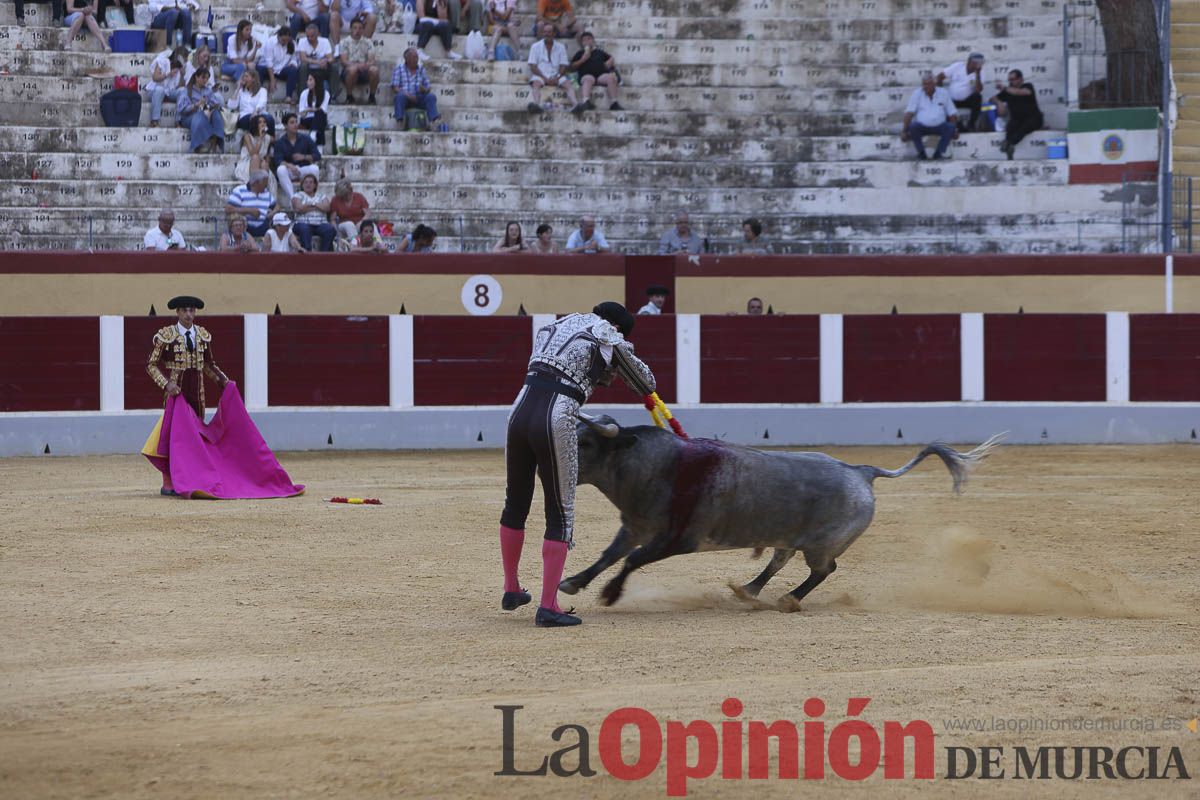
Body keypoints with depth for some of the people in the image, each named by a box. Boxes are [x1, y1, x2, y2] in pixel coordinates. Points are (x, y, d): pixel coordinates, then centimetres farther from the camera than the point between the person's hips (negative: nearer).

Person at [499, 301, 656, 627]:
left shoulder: (554, 327, 25)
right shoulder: (611, 339, 9)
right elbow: (647, 383, 21)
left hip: (520, 411, 6)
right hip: (557, 420, -6)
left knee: (516, 503, 22)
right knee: (560, 515, 3)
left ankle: (511, 590, 37)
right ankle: (548, 608, -1)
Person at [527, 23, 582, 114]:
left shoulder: (560, 47, 14)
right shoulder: (536, 46, 9)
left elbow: (563, 66, 8)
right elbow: (533, 67, 1)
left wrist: (557, 78, -13)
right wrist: (545, 78, -13)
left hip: (556, 76, 2)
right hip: (540, 75, -2)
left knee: (568, 84, -26)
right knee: (536, 83, -35)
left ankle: (575, 104, -50)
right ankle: (535, 104, -62)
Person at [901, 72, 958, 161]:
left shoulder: (943, 93, 7)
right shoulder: (917, 94, 4)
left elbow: (952, 113, 6)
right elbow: (909, 112, -6)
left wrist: (955, 130, -8)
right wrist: (904, 130, -19)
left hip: (939, 126, 1)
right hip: (922, 126, 0)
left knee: (950, 127, -29)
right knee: (912, 126, -32)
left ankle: (938, 153, -16)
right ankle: (921, 153, -15)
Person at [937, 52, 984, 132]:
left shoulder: (979, 72, -6)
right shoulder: (957, 66, -4)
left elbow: (978, 90, -22)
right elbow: (940, 76, 0)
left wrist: (977, 74, -27)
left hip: (966, 100, 0)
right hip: (951, 99, 0)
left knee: (977, 97, -31)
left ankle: (971, 125, -19)